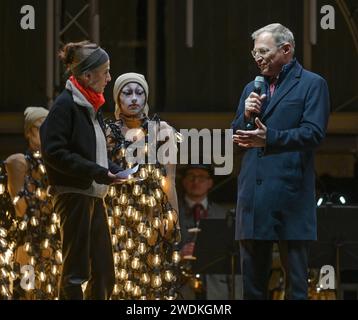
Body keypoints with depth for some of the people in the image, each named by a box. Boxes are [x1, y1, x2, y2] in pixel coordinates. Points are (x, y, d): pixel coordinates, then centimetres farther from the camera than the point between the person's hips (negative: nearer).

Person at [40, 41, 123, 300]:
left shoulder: (92, 106, 13)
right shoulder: (65, 105, -12)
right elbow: (53, 151, -19)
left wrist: (113, 170, 3)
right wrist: (97, 172, -20)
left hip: (94, 196, 9)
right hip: (73, 194, -9)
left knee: (104, 273, 9)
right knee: (75, 271, -4)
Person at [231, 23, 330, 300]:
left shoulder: (312, 84, -1)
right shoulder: (252, 89, 18)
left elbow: (314, 133, -13)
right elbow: (236, 139, 18)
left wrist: (269, 138, -24)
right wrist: (246, 115, -3)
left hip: (290, 192, -6)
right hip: (253, 191, 6)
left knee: (295, 269, -1)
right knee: (253, 274, 10)